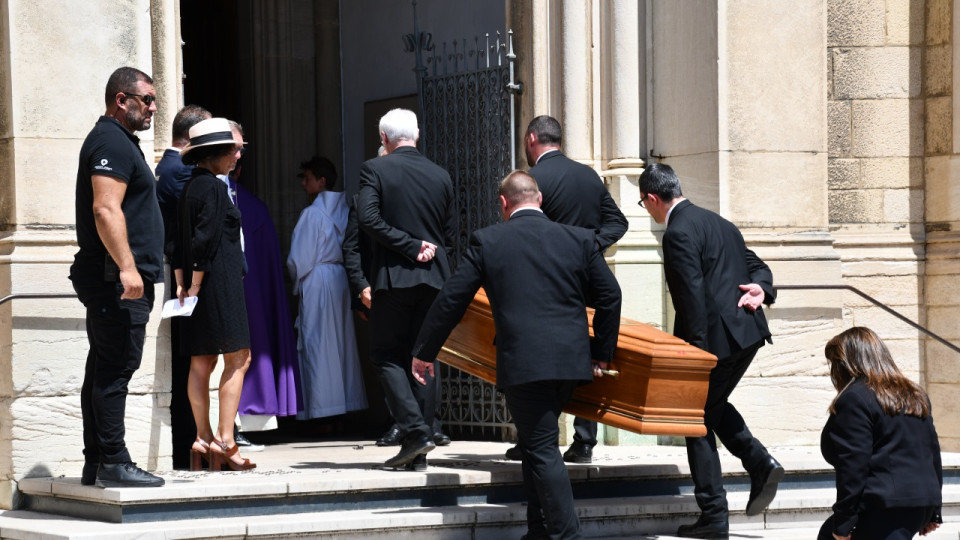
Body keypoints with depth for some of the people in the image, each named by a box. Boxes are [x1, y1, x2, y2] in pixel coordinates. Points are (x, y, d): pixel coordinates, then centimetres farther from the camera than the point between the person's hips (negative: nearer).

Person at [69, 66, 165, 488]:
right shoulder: (111, 142, -10)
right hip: (116, 280, -11)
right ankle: (113, 463, -14)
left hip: (118, 281, 11)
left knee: (104, 370, 9)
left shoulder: (117, 141, 24)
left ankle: (95, 463, 11)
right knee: (115, 369, -12)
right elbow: (106, 209, -21)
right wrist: (127, 267, -28)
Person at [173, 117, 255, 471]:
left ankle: (203, 441, 9)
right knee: (238, 359, -5)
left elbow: (179, 242, 14)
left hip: (198, 287, 9)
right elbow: (205, 241, -18)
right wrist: (196, 286, -15)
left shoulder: (190, 187, 15)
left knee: (201, 363, 8)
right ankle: (224, 440, -9)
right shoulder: (213, 188, -13)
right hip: (218, 283, -9)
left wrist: (183, 285, 11)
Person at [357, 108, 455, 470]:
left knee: (387, 356, 4)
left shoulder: (375, 170, -5)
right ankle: (419, 451, 8)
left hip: (393, 277, -4)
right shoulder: (441, 176, 7)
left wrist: (410, 246, -11)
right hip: (433, 278, 4)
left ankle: (415, 431, -13)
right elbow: (449, 234, 10)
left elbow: (368, 219, -15)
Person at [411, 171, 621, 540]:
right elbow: (609, 297, 8)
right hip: (571, 361, 4)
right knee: (535, 443, 18)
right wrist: (602, 354, 16)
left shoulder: (487, 242, 1)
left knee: (542, 450, -2)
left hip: (523, 364, -4)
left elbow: (451, 300, 4)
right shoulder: (579, 239, 9)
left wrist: (423, 353, 14)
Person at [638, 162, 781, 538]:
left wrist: (697, 349, -16)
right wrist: (761, 288, -1)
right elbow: (756, 266, 20)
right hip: (747, 332, 9)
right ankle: (760, 463, 7)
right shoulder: (717, 222, 19)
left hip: (717, 335, -9)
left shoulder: (679, 232, -12)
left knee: (699, 419, 2)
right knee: (714, 405, 26)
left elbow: (693, 294, -18)